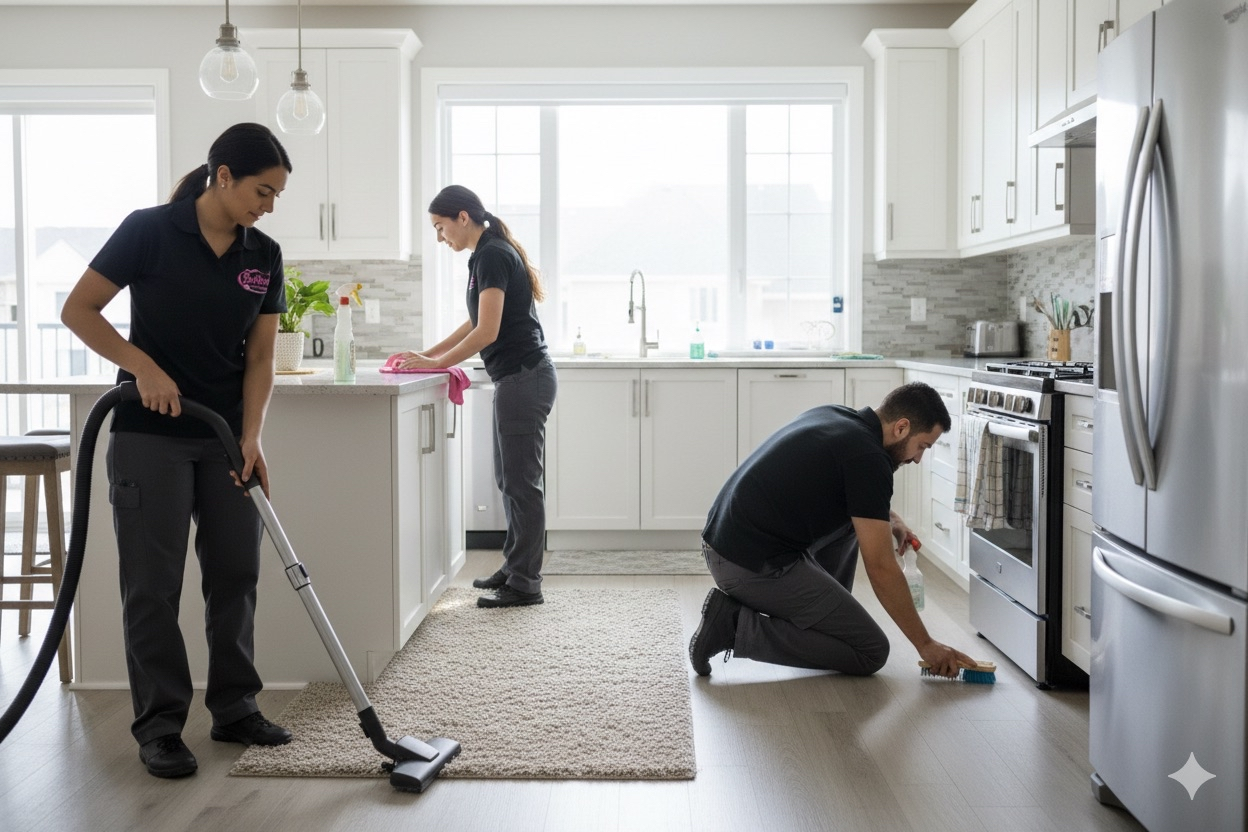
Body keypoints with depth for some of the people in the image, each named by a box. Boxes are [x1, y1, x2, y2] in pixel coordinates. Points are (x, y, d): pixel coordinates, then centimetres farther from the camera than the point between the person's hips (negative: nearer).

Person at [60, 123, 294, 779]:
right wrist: (144, 367, -20)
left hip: (225, 437, 5)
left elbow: (259, 358, 3)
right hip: (150, 434, -5)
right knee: (153, 582, 0)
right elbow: (78, 310, -8)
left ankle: (234, 708, 21)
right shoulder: (150, 230, -11)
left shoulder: (264, 256, 2)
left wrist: (251, 437, -8)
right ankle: (159, 726, 10)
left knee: (236, 573, 7)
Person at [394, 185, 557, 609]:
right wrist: (427, 354, 18)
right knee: (509, 478, 14)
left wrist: (435, 364, -10)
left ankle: (525, 583, 0)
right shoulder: (490, 254, 16)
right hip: (517, 378, 10)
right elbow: (476, 324, 24)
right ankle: (515, 568, 22)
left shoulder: (492, 256, -14)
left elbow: (487, 331, -20)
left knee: (521, 481, -6)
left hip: (524, 378, -10)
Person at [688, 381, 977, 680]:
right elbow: (881, 568, -12)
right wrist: (925, 644, -2)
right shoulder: (868, 458, -14)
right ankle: (739, 626, -5)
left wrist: (887, 516, 18)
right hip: (754, 566, -10)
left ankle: (826, 615, 23)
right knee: (871, 652, 0)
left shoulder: (835, 416, 12)